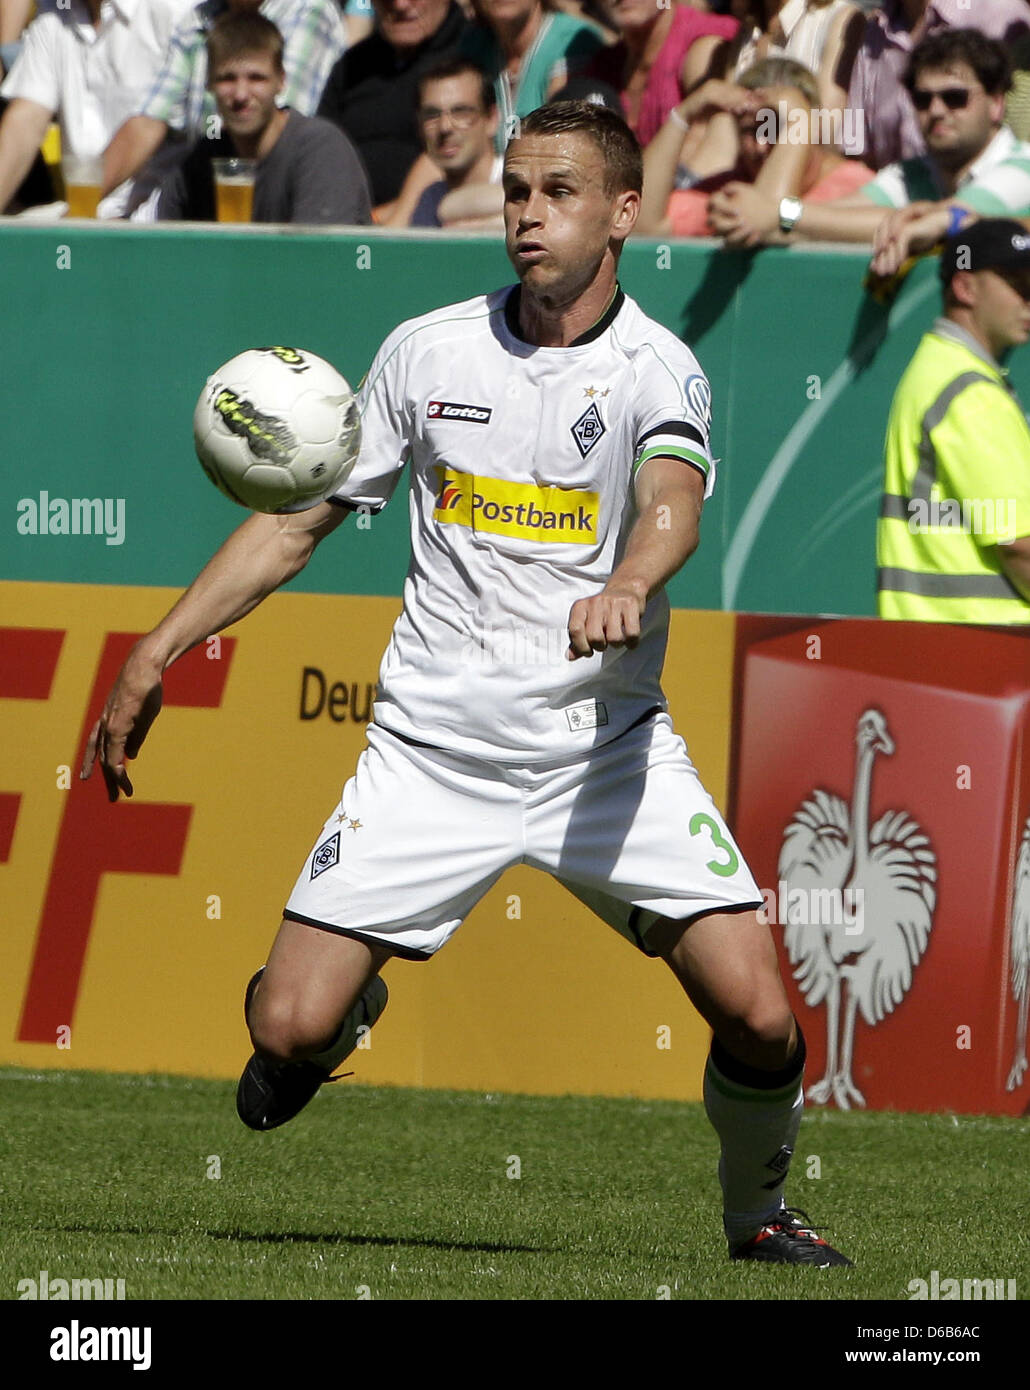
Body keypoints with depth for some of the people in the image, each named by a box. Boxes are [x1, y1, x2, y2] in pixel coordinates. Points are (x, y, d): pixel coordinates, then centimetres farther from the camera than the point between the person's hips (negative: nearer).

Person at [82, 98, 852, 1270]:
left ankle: (757, 1210, 17)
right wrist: (159, 651, 7)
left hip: (605, 751, -2)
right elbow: (296, 519, 13)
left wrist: (624, 588, -49)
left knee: (757, 1015, -15)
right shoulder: (428, 351, 4)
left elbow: (673, 503, -27)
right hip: (431, 746, 2)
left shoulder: (655, 369, -5)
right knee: (288, 1026, -11)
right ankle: (347, 1010, 28)